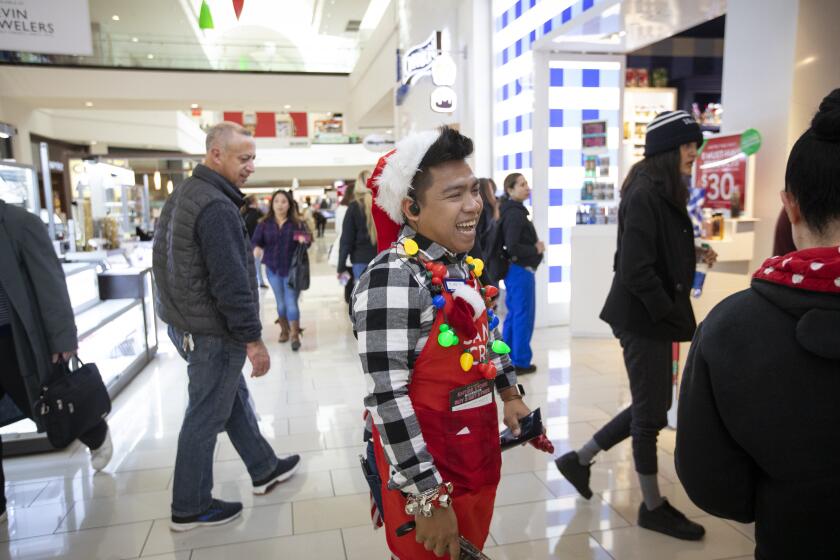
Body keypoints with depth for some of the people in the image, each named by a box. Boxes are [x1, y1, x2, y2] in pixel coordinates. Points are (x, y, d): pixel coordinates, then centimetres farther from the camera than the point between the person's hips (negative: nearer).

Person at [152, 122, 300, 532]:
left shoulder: (183, 194, 11)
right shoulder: (217, 206, -22)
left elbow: (170, 261, 18)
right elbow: (231, 280, -26)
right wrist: (253, 338, -19)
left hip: (185, 322, 10)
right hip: (212, 331, -10)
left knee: (235, 398, 20)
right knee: (206, 416, 3)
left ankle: (264, 470, 35)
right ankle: (190, 508, 19)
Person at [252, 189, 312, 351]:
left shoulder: (297, 223, -3)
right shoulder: (265, 224, -1)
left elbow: (307, 241, -7)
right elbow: (255, 240, -4)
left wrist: (304, 240, -31)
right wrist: (256, 248, -27)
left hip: (292, 269, -2)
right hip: (273, 269, 2)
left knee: (291, 302, -5)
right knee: (281, 303, 14)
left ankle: (295, 335, 6)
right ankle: (284, 330, 34)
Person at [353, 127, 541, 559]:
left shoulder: (460, 264, 2)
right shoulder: (391, 280, -25)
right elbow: (386, 397, -27)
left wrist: (509, 393, 20)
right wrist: (429, 498, -24)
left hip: (477, 457, 8)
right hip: (427, 474, -8)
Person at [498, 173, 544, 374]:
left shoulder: (514, 211, 13)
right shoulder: (515, 214, -17)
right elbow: (512, 247, -24)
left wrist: (534, 246, 5)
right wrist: (536, 249, -12)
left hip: (516, 269, 10)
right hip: (521, 269, -10)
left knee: (514, 314, 15)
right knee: (523, 315, -1)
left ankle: (508, 358, 24)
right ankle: (520, 361, 8)